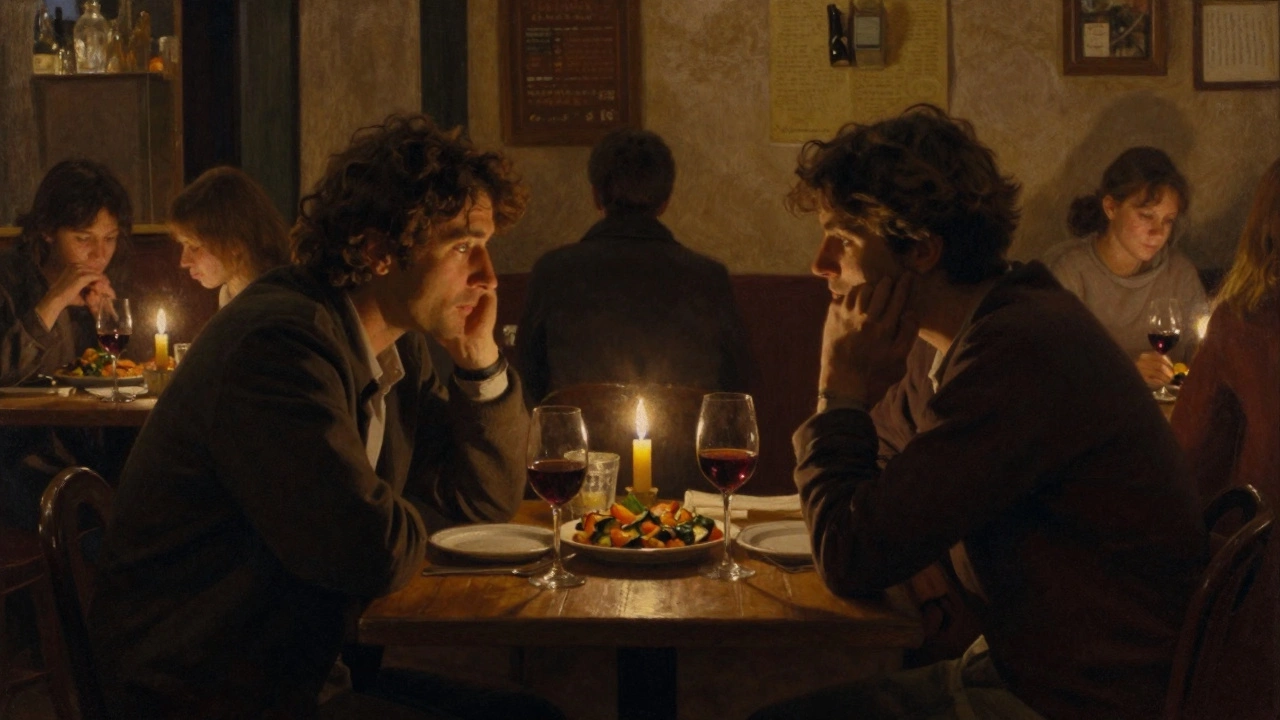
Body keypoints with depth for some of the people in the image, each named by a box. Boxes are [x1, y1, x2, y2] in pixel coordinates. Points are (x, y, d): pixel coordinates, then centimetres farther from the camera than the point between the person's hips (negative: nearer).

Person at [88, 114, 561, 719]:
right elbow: (375, 553, -28)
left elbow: (487, 501, 11)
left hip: (307, 668, 9)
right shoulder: (281, 343, -23)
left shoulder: (398, 345, 7)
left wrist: (480, 362, -2)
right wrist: (414, 519, -5)